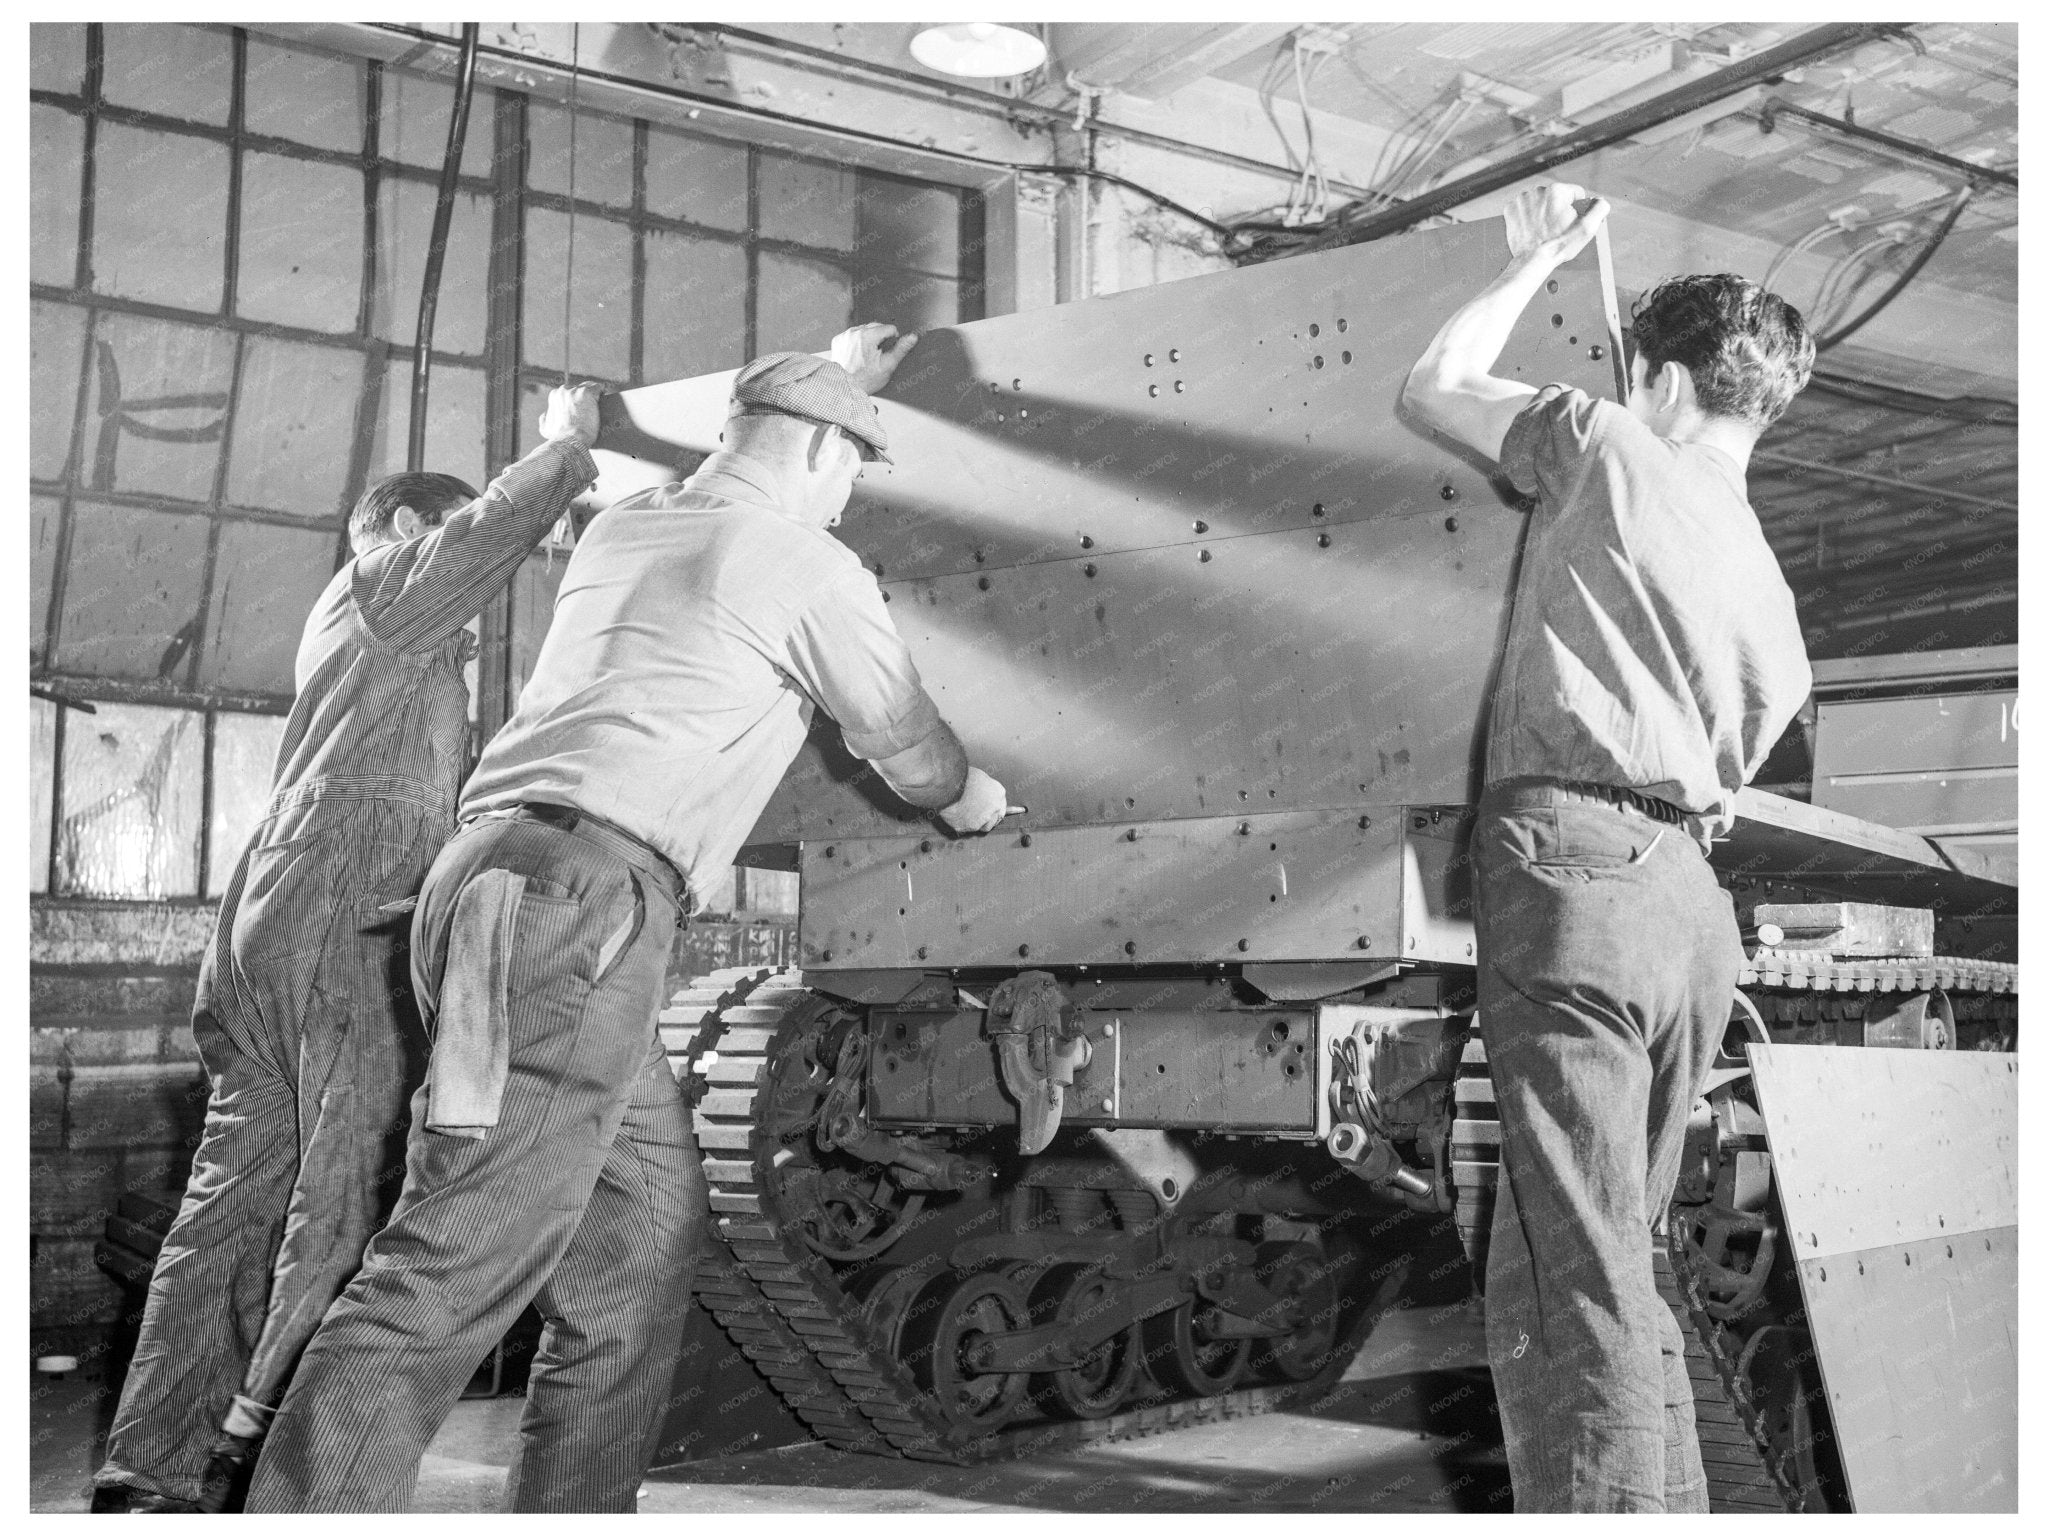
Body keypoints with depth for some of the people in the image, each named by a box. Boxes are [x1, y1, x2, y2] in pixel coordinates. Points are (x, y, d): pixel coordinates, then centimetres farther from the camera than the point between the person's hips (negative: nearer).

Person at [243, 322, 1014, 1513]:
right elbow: (904, 743, 16)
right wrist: (977, 803, 37)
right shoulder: (810, 567, 2)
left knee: (650, 1230, 14)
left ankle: (571, 1510, 17)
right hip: (581, 900, -9)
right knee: (453, 1271, -14)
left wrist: (839, 376, 59)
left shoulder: (625, 528, 21)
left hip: (493, 869, 9)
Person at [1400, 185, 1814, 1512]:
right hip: (1695, 897, 8)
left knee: (1567, 1284, -12)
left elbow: (1433, 388, 17)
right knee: (1624, 1266, 16)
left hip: (1574, 863, -8)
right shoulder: (1776, 612, 23)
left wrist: (1535, 260, 32)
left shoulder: (1613, 450, 6)